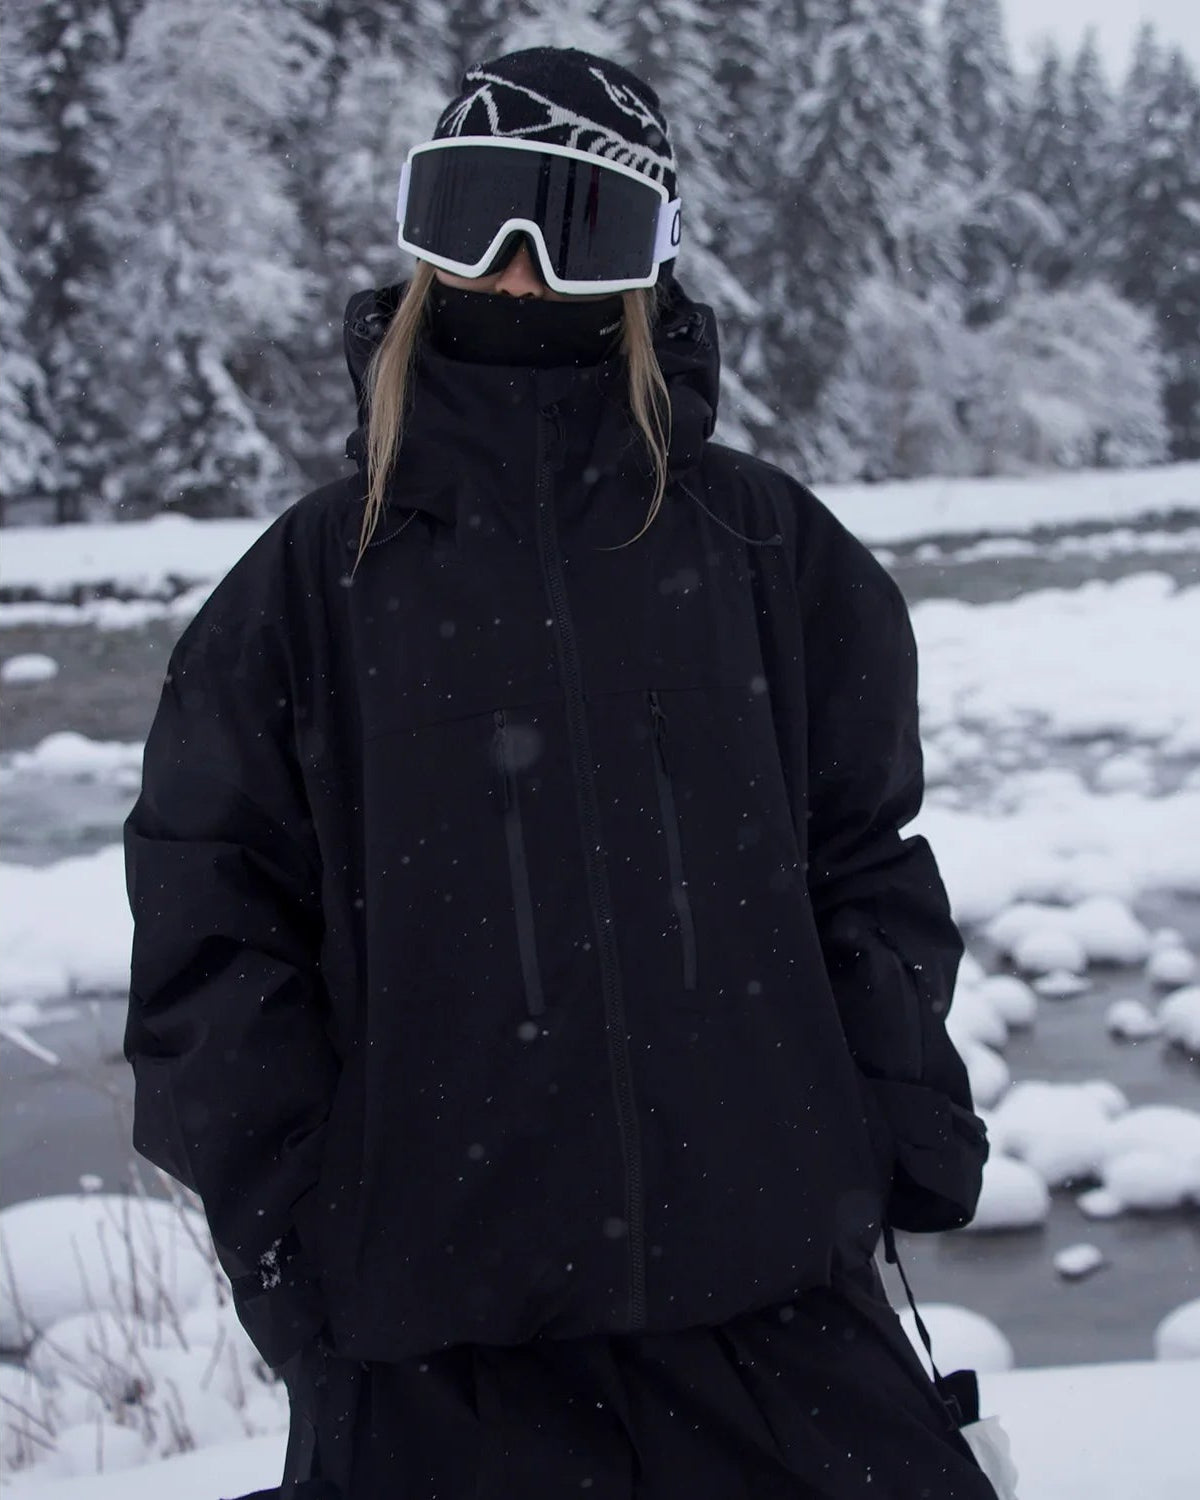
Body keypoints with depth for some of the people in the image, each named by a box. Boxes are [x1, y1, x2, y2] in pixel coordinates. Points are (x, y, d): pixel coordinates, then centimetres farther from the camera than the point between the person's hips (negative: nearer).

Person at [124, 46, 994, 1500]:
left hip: (764, 1278, 1)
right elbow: (210, 926, 3)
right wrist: (281, 1224, -2)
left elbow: (867, 850, 9)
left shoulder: (764, 546, 6)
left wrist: (908, 1128, 2)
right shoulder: (311, 580, 3)